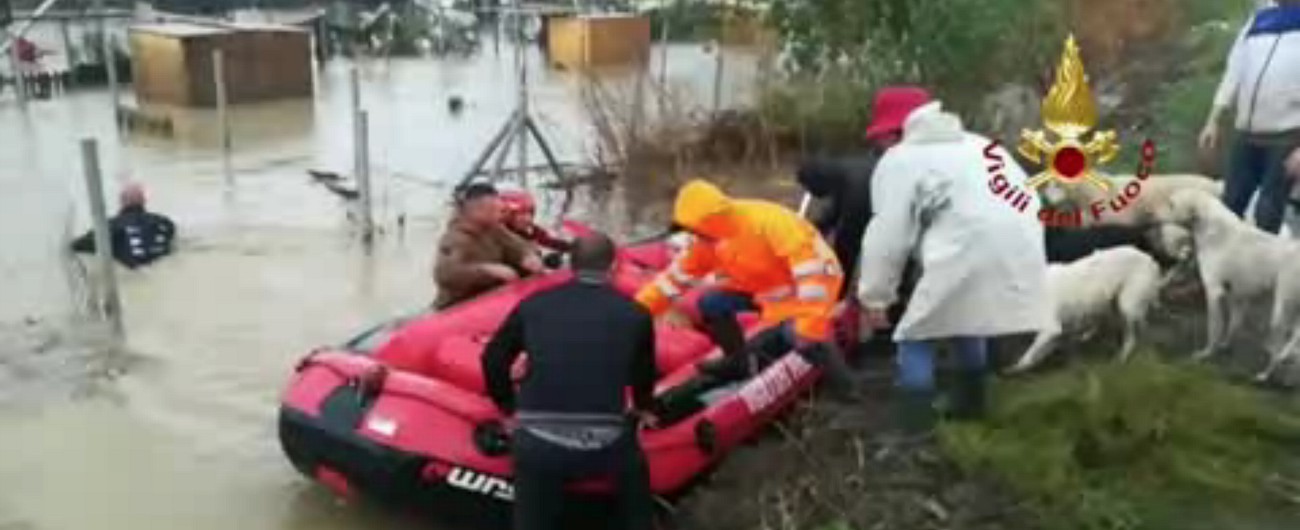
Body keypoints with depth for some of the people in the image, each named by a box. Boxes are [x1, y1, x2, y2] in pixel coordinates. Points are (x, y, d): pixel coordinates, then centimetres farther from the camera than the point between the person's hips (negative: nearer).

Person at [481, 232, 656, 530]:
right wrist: (644, 409, 47)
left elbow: (493, 359, 22)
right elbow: (644, 373, 25)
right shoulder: (634, 314, 9)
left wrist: (509, 406, 39)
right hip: (602, 447, 0)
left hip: (536, 443, 0)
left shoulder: (534, 304, 12)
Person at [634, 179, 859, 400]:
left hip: (803, 288, -7)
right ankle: (737, 361, 17)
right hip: (761, 287, 7)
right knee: (711, 304, -5)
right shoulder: (707, 239, -9)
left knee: (803, 339, -31)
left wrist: (809, 323, -37)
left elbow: (814, 268, -36)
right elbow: (678, 275, 0)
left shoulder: (768, 222, -33)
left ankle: (843, 385, -3)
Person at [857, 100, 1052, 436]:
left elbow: (888, 236, 1)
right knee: (966, 319, 30)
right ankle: (970, 407, 40)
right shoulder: (974, 144, 31)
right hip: (1021, 249, 8)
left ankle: (914, 431, 2)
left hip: (969, 251, -8)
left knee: (916, 335, 5)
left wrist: (875, 296, 9)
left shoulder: (898, 160, 9)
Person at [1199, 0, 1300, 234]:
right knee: (1230, 205, 11)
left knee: (1268, 212, -3)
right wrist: (1213, 120, 10)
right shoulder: (1259, 19, 13)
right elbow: (1234, 71, 15)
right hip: (1247, 134, 5)